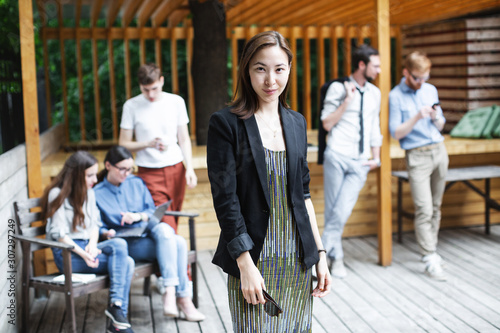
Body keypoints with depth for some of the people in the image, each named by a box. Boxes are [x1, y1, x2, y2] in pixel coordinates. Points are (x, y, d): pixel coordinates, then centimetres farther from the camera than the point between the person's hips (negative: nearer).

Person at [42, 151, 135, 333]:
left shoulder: (89, 192, 15)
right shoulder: (58, 195, -7)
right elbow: (58, 234, -12)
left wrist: (92, 245, -8)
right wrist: (83, 254, -22)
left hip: (86, 247, 6)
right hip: (66, 254, -6)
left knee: (128, 263, -22)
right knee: (119, 245, -26)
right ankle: (116, 307, -24)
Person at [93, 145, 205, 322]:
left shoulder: (136, 183, 15)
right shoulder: (97, 194, 3)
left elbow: (152, 211, 13)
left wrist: (138, 216, -8)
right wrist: (106, 233, -22)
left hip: (150, 233, 4)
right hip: (129, 244, -4)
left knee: (163, 229, -35)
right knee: (176, 243, -30)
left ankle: (170, 292, -36)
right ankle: (183, 299, -31)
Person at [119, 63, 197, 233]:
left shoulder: (176, 102, 5)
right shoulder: (131, 106, -1)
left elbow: (184, 139, 10)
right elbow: (124, 144, 0)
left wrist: (190, 168, -1)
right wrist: (149, 144, -17)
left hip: (176, 169, 3)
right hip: (149, 172, -3)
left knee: (173, 221, 8)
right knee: (166, 226, -11)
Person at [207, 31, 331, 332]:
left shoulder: (296, 123, 9)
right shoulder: (226, 123, -7)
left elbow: (303, 194, 13)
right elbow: (225, 199, -11)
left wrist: (320, 253, 10)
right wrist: (246, 264, -14)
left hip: (298, 261, 5)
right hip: (254, 260, -5)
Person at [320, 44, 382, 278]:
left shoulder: (374, 93, 17)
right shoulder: (337, 88, 1)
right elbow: (327, 123, -3)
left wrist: (376, 157, 15)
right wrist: (347, 100, -11)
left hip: (360, 162, 3)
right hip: (337, 156, -3)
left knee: (343, 210, -11)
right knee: (332, 210, 0)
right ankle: (336, 257, 14)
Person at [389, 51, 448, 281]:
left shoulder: (431, 90, 12)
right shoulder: (396, 96, -4)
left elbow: (440, 126, 17)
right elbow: (396, 133, -8)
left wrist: (436, 118, -5)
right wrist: (416, 118, -21)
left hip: (439, 150, 6)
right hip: (417, 156, -5)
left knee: (436, 207, 9)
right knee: (424, 210, -10)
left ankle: (431, 250, 21)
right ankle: (430, 260, -7)